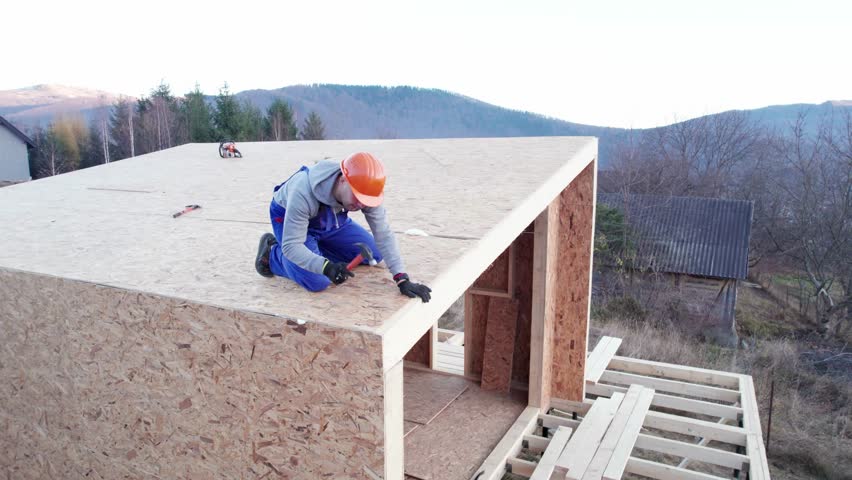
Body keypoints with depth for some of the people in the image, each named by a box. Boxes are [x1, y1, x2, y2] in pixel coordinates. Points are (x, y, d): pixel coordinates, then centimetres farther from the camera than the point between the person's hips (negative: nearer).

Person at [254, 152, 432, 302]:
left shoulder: (364, 190, -28)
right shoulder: (303, 192, -42)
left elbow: (383, 234, -26)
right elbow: (291, 245, -39)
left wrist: (403, 279, -34)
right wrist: (326, 266, -55)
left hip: (329, 219, 5)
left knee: (374, 254, 1)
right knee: (316, 281, -25)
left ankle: (314, 248, 13)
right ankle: (273, 253, 2)